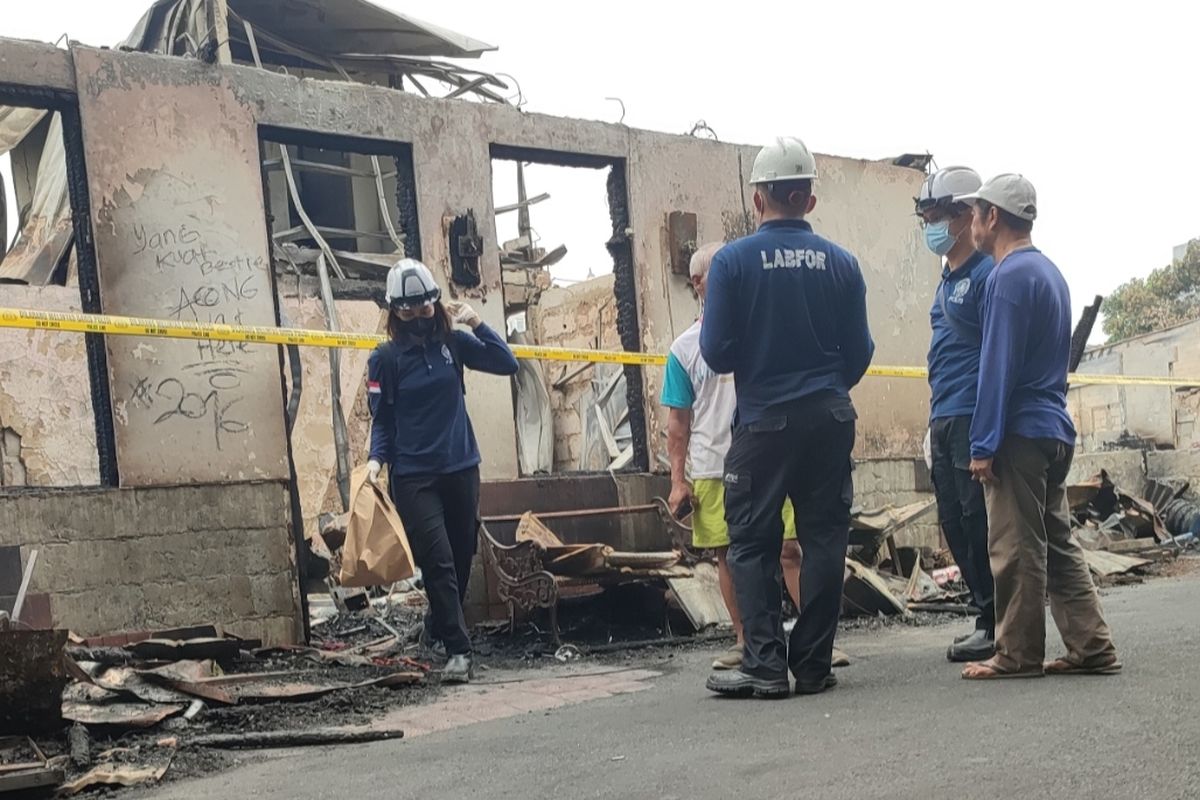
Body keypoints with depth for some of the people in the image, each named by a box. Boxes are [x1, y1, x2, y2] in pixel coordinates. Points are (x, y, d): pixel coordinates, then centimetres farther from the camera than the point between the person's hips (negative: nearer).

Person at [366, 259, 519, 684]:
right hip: (413, 476, -3)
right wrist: (376, 458, -14)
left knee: (462, 559, 13)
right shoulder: (385, 358, -4)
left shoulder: (453, 342, 2)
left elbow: (507, 364, -2)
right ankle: (457, 649, -6)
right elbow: (381, 418, 1)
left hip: (461, 468, 3)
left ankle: (437, 628, 35)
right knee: (439, 562, -11)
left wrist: (476, 323, -9)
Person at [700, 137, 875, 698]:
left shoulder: (732, 261, -7)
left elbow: (716, 354, -8)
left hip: (763, 422, -3)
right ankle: (813, 666, 11)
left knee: (752, 544, 5)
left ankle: (765, 665, 0)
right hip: (831, 419, 3)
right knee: (823, 540, 8)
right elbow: (859, 353, 5)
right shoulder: (841, 263, 2)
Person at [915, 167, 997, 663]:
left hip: (973, 418, -9)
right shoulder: (947, 279, 20)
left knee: (980, 523, -7)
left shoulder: (986, 274, -9)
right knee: (955, 524, 10)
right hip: (944, 421, 9)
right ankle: (988, 621, 19)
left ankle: (999, 626, 2)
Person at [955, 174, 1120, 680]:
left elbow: (998, 367, -17)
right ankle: (1092, 647, 14)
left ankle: (1018, 654, 4)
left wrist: (983, 445, -15)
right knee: (1058, 542, 12)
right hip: (1056, 429, 9)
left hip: (1020, 433, -9)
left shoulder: (1008, 277, -12)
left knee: (1017, 548, -3)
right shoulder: (1049, 271, 17)